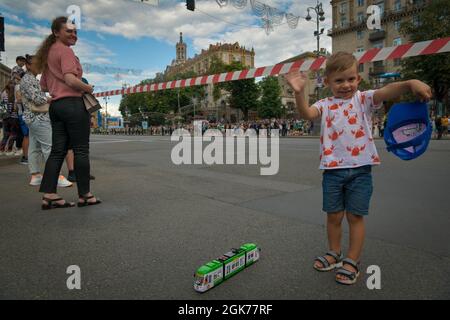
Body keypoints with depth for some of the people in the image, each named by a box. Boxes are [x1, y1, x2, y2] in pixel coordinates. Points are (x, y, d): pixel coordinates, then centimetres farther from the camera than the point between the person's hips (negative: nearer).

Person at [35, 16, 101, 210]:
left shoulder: (47, 53, 22)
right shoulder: (65, 50, -5)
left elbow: (43, 86, 25)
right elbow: (71, 79, -20)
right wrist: (88, 88, -5)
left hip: (56, 105, 9)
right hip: (73, 103, -9)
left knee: (58, 150, 7)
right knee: (81, 150, -3)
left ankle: (49, 196, 4)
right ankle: (84, 195, 2)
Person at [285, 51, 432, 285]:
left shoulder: (364, 99, 3)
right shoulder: (325, 105, 5)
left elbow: (387, 91, -16)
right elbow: (307, 114, -15)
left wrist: (410, 83, -36)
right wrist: (299, 92, -32)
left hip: (360, 169, -1)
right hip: (333, 169, 2)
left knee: (355, 216, 6)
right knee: (333, 216, 13)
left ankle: (352, 262, 21)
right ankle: (335, 254, 34)